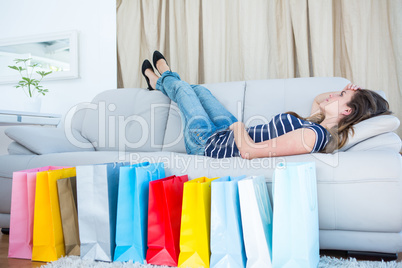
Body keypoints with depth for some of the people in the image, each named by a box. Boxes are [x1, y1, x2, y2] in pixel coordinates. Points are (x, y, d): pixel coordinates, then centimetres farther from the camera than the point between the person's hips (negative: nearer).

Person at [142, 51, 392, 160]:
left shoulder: (313, 135, -37)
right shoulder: (321, 129, -9)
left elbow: (249, 150, -40)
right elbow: (318, 100, 16)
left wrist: (239, 126, -20)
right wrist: (344, 93, -4)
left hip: (208, 142, -8)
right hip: (228, 133, 8)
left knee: (183, 89, 16)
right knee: (198, 89, 27)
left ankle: (164, 78, 56)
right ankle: (160, 81, 63)